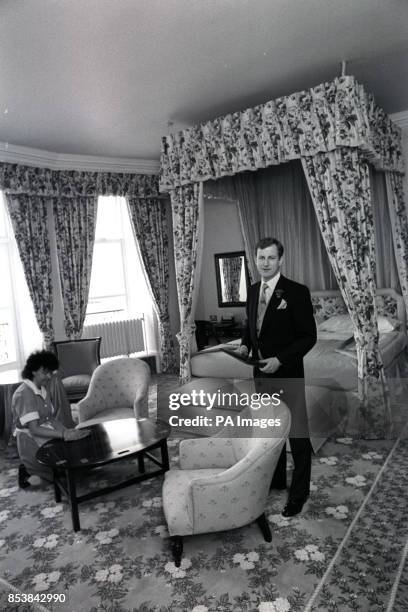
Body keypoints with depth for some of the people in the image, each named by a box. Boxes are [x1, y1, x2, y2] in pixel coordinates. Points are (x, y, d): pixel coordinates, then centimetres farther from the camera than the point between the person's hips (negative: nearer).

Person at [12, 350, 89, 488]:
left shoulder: (42, 390, 10)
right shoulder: (24, 394, -19)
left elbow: (52, 418, 9)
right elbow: (33, 429, -25)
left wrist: (67, 431, -8)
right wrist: (63, 434, -33)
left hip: (48, 437, 9)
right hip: (32, 444, -9)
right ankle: (29, 470, 2)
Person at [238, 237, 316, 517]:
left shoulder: (297, 292, -14)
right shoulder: (253, 290, 6)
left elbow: (308, 336, -13)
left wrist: (280, 359, -21)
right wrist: (245, 344, -1)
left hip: (287, 375, -6)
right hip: (262, 373, 6)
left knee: (297, 434, 6)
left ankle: (299, 492, 24)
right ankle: (276, 479, 39)